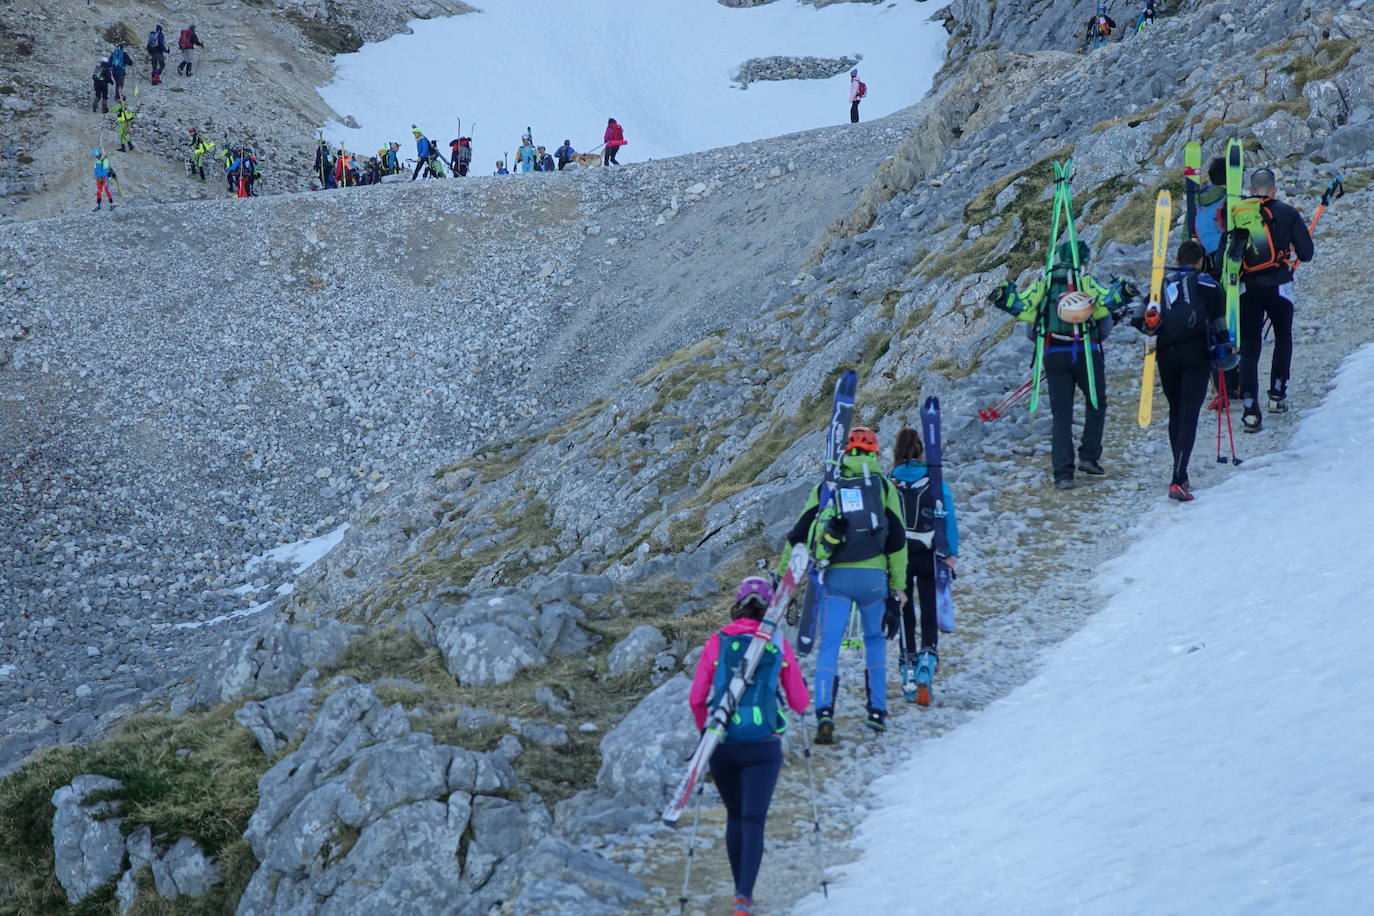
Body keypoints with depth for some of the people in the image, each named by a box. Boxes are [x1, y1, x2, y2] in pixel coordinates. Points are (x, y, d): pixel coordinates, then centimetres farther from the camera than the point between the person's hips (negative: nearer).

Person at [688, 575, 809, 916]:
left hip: (722, 744, 2)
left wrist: (706, 728, 18)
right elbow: (800, 703, 4)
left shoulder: (717, 643, -1)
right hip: (763, 746, -1)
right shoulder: (779, 645, -1)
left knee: (735, 816, 20)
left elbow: (696, 699, -1)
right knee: (753, 821, -1)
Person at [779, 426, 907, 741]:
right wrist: (898, 584, 11)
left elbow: (799, 533, 9)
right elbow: (897, 539, 5)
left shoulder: (825, 488, 10)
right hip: (873, 576, 0)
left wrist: (782, 574, 16)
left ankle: (824, 713, -22)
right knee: (874, 639, 21)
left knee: (829, 646, -3)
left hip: (835, 577, 0)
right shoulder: (884, 486, 7)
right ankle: (877, 711, 18)